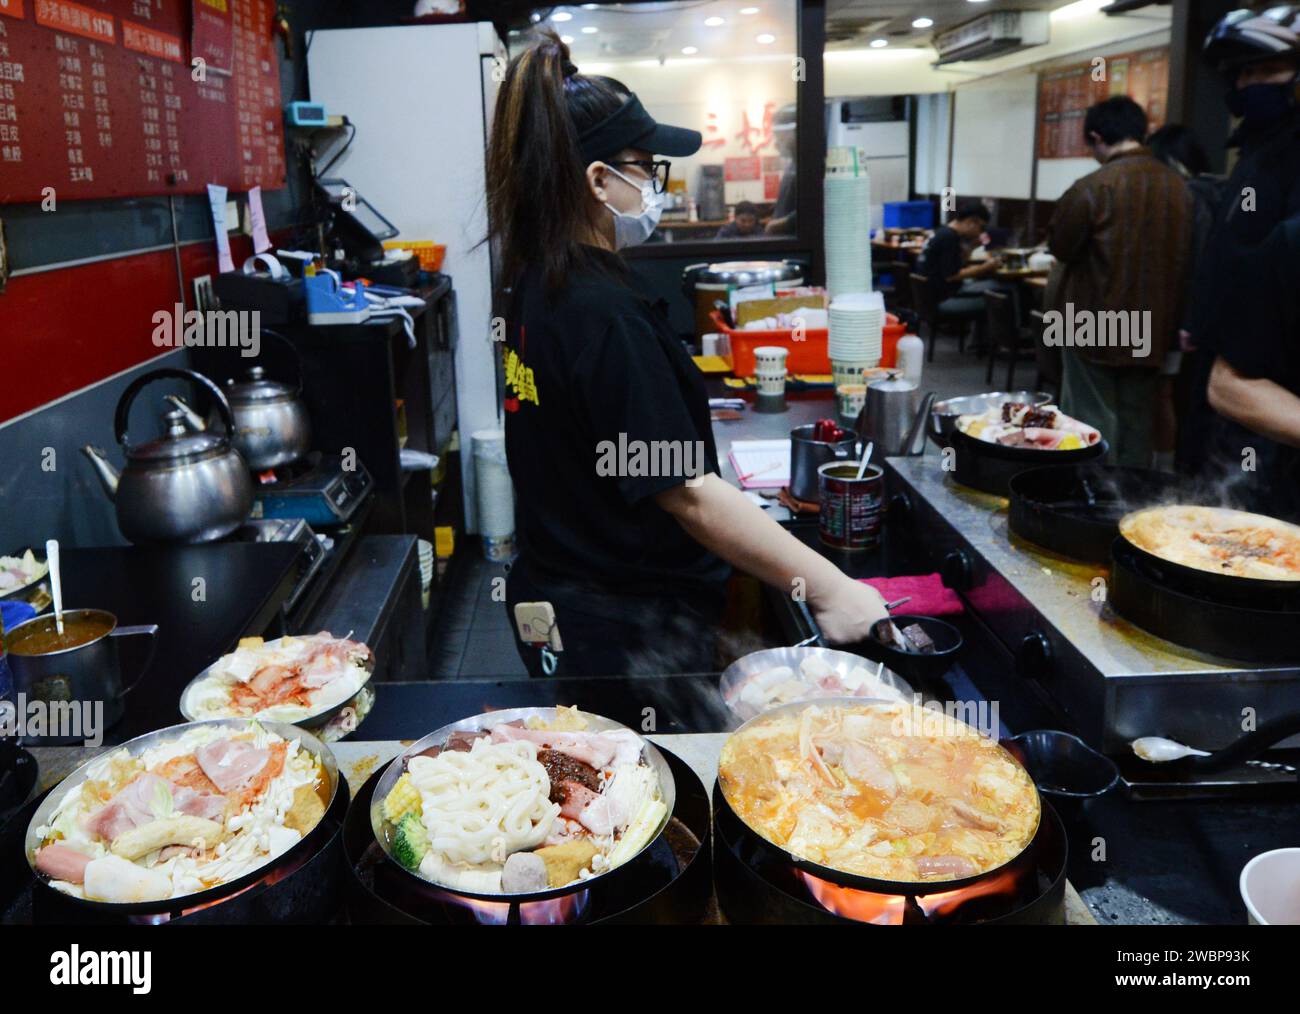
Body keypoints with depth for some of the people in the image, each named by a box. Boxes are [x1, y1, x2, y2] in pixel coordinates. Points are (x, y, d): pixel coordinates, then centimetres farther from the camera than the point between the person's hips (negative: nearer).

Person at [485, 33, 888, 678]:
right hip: (624, 633, -9)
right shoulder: (605, 315, -26)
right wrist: (828, 589, -25)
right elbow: (686, 491, -29)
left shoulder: (536, 283, 4)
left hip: (554, 599, 9)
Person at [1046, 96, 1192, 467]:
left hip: (1095, 325, -5)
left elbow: (1060, 246, -6)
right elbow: (1185, 254, 8)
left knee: (1093, 421, 4)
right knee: (1137, 420, 14)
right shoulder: (1178, 185, 0)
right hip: (1151, 327, 5)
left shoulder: (1092, 186, -16)